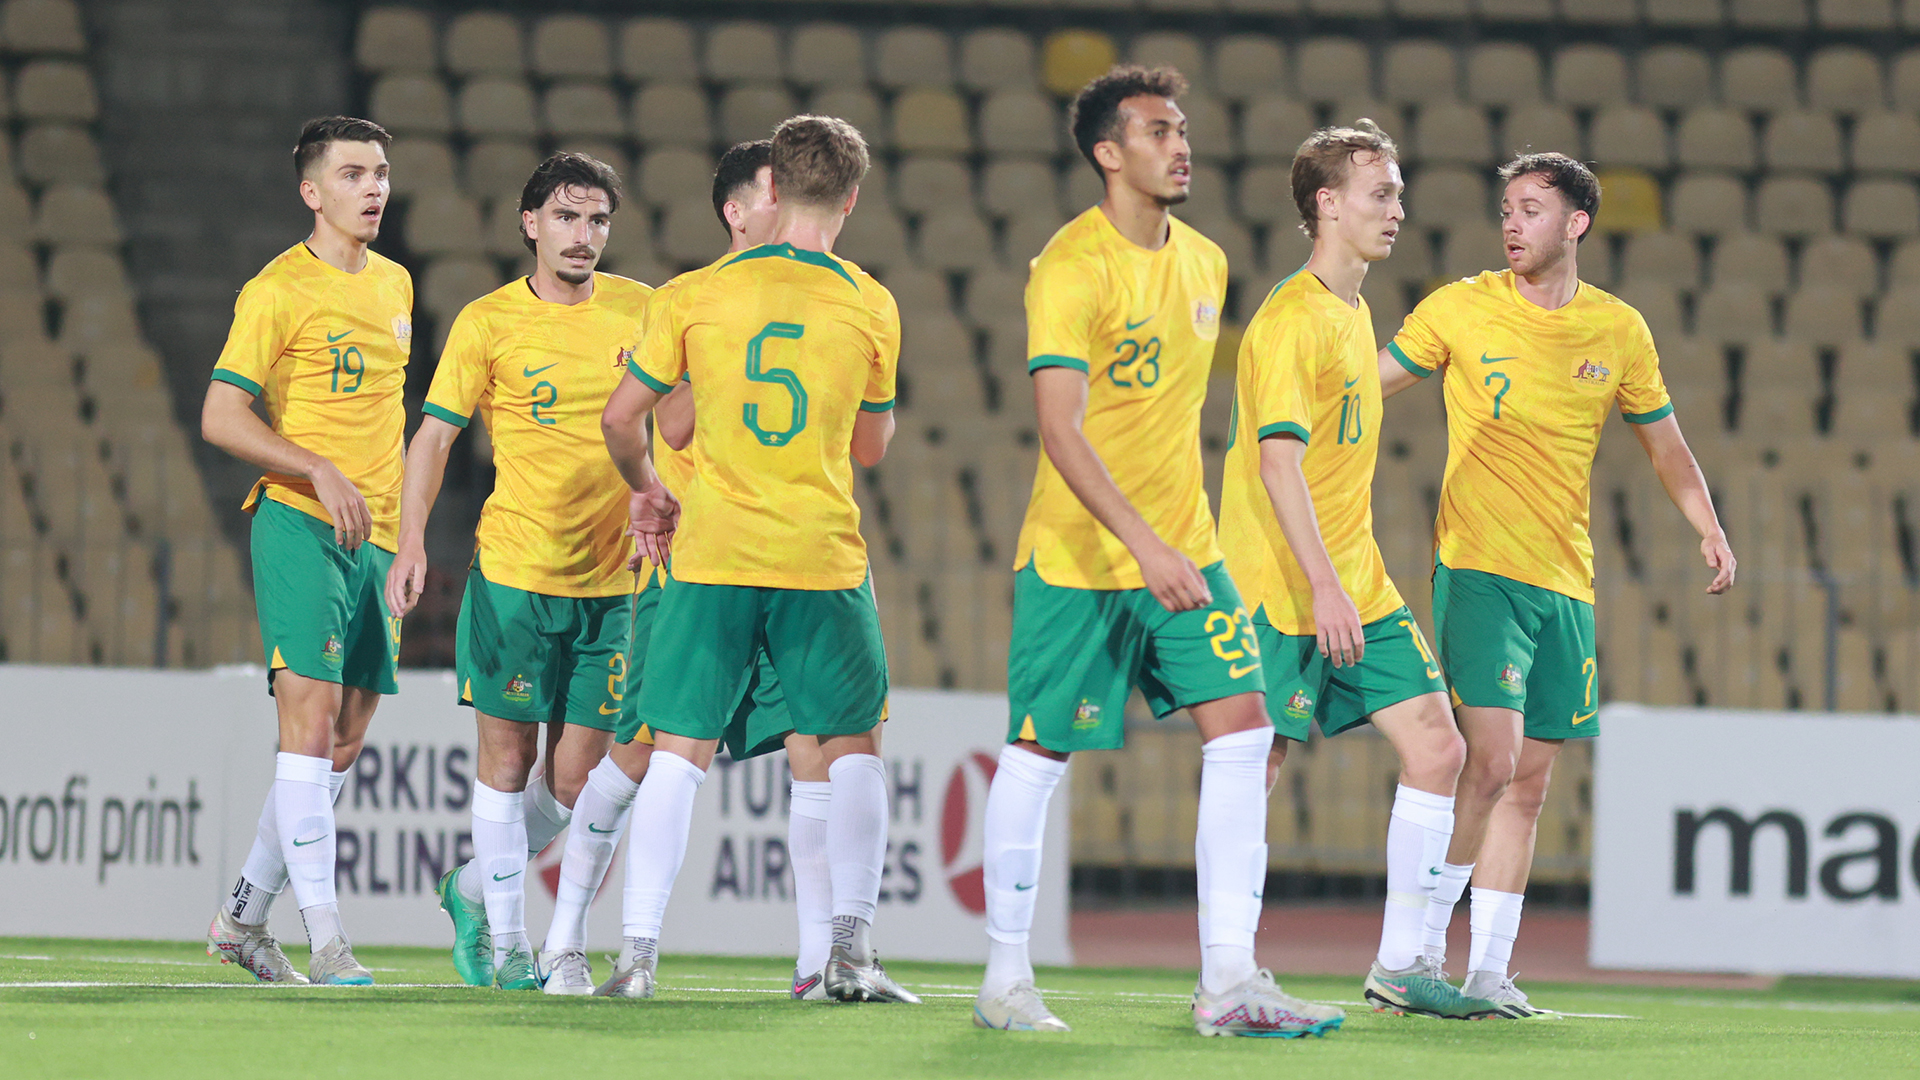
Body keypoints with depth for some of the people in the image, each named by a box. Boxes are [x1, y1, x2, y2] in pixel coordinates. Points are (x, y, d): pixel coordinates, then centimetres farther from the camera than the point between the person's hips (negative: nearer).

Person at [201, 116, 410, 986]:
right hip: (298, 524, -7)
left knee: (345, 740, 6)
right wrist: (319, 472, -21)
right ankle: (324, 937, -15)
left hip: (372, 532, 7)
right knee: (310, 717, -14)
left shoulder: (394, 285, 15)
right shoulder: (278, 291, -7)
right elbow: (220, 417, -11)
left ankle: (243, 916, 17)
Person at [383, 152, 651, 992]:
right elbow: (434, 435, -4)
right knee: (507, 753, -1)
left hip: (610, 578, 3)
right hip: (512, 570, -3)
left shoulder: (638, 310, 5)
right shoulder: (489, 322, -3)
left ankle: (475, 889, 26)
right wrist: (411, 540, -15)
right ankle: (505, 941, 10)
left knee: (577, 774, 3)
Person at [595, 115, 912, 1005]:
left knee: (679, 749, 4)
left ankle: (639, 952, -5)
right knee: (852, 747, 11)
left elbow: (620, 417, 6)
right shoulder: (870, 307, 1)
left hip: (712, 555, 0)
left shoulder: (697, 296, 1)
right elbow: (872, 448, 12)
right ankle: (850, 950, 2)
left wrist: (648, 493, 25)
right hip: (824, 555, 0)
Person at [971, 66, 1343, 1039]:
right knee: (1039, 754, 2)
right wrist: (1143, 542, -31)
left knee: (1242, 732, -6)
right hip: (1077, 555, -6)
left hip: (1183, 548, 6)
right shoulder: (1071, 268, -15)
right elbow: (1058, 429, -23)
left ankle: (1229, 980, -6)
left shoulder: (1204, 262, 9)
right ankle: (1005, 979, 15)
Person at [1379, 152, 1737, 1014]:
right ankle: (1419, 948, -7)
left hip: (1565, 579, 4)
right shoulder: (1461, 309, -1)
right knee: (1491, 761, -17)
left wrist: (1710, 531, 4)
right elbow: (1365, 386, 7)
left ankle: (1488, 972, 9)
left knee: (1529, 783, 4)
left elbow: (1666, 446, 17)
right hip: (1476, 568, -4)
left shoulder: (1619, 330, 7)